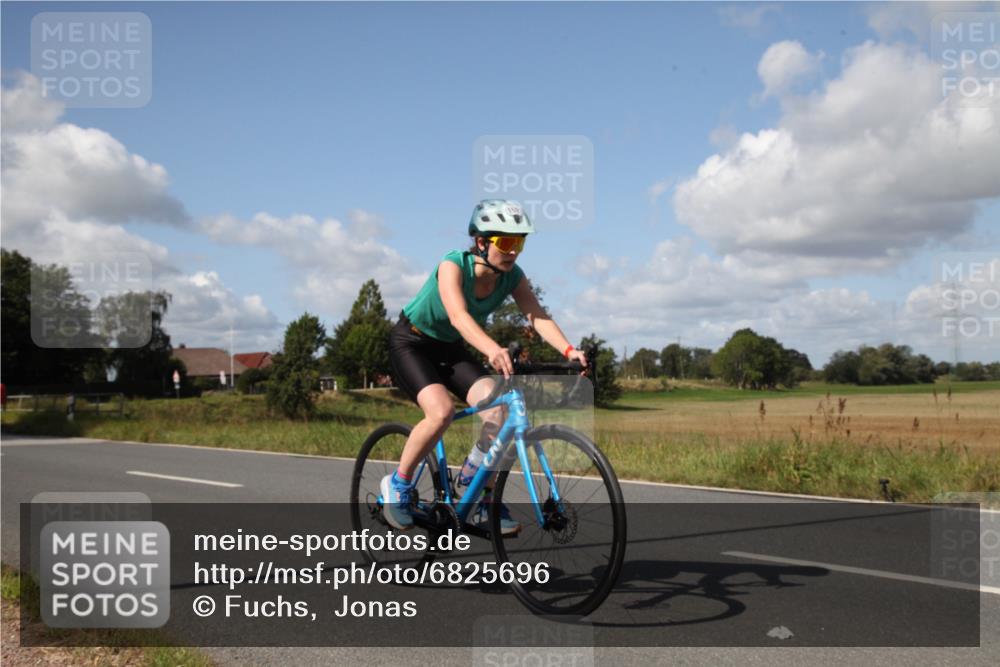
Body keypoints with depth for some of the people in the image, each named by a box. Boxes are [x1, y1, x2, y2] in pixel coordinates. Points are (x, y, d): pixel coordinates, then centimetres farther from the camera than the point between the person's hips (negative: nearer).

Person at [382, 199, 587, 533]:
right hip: (411, 343, -5)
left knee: (499, 411, -17)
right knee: (441, 411, -30)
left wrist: (569, 350, -42)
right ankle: (397, 485, -6)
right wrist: (493, 350, -63)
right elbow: (458, 316, -46)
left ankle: (483, 500, 3)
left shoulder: (512, 276, -13)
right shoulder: (453, 266, -29)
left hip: (450, 349, 6)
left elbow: (539, 316, -24)